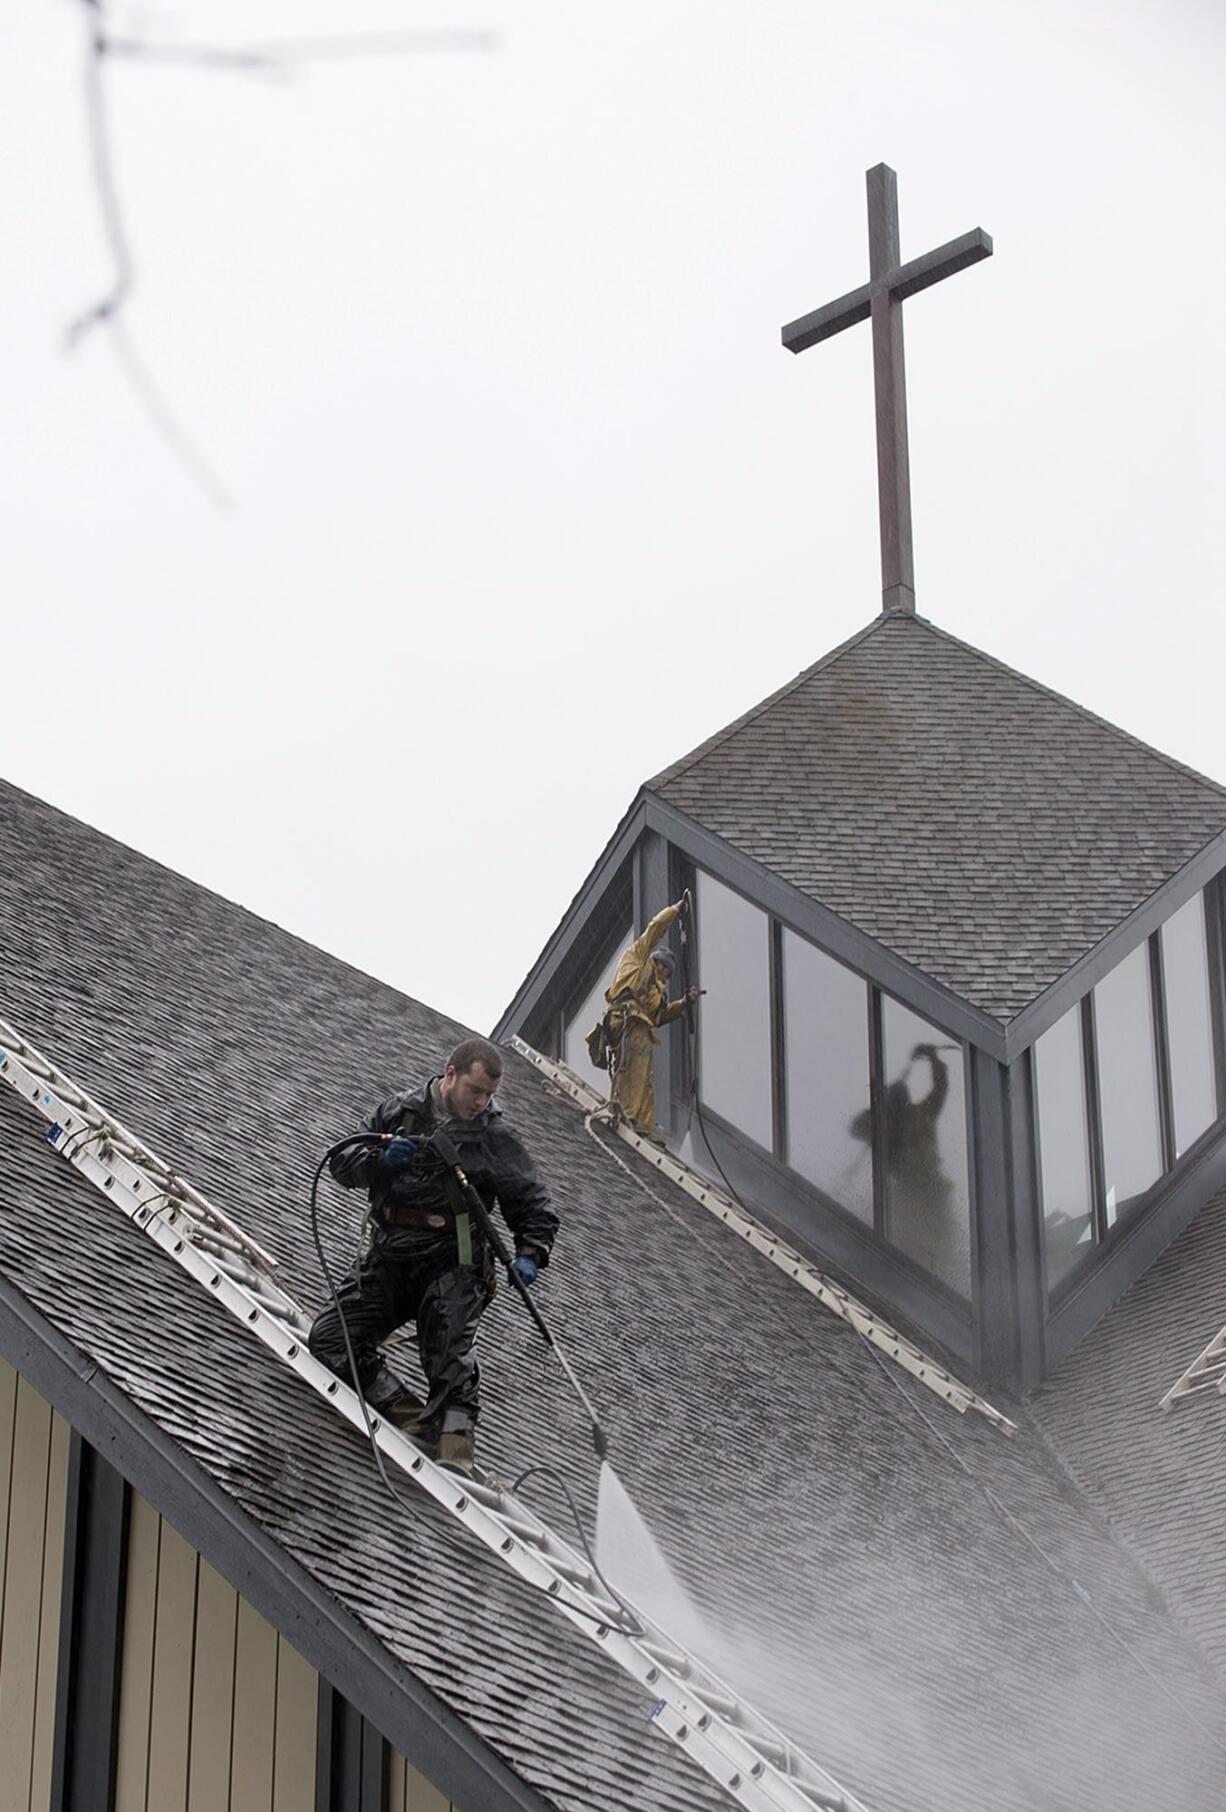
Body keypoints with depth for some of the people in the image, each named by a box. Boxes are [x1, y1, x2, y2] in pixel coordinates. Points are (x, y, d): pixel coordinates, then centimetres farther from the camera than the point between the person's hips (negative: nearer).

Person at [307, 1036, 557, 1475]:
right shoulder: (400, 1112, 10)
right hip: (390, 1258, 3)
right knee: (329, 1339, -11)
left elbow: (535, 1208, 9)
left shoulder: (495, 1138, 5)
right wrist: (381, 1158, -13)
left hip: (453, 1262, -3)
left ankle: (455, 1443, -40)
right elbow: (341, 1162, 8)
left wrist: (529, 1255, -10)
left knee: (448, 1346, -28)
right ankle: (410, 1417, -12)